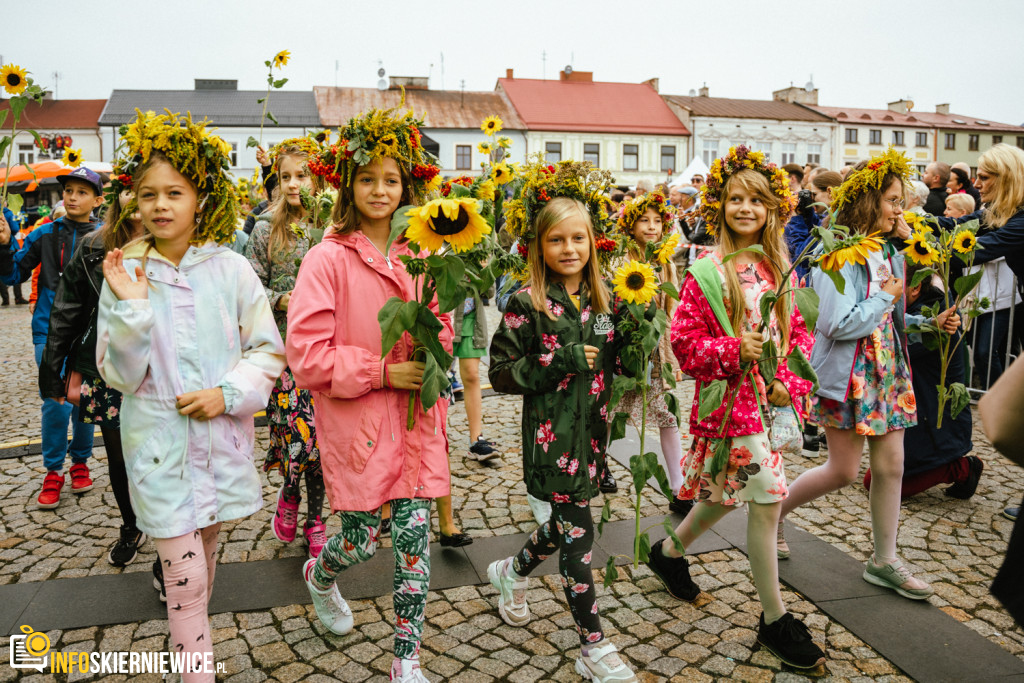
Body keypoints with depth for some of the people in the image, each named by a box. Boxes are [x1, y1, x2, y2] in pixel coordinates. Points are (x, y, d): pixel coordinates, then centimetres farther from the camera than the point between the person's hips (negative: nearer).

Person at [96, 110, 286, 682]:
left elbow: (268, 350, 0)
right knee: (184, 572, -2)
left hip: (221, 437, 2)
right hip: (159, 442, -1)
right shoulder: (125, 275, -4)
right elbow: (118, 373, -5)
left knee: (207, 554, 19)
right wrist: (130, 309, -19)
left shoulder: (231, 270, -5)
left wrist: (227, 394, -14)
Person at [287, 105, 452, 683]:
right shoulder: (329, 259, -8)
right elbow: (306, 354, -12)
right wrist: (382, 372, -16)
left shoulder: (420, 255, 6)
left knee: (415, 535, 3)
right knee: (363, 540, 8)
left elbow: (441, 329, 16)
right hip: (355, 418, -3)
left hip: (416, 416, 4)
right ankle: (319, 575, 46)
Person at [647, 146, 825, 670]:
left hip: (772, 397, 6)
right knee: (767, 501, -3)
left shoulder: (778, 268, 7)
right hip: (732, 400, -6)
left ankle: (669, 552, 45)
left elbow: (798, 332, 10)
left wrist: (790, 381, -4)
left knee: (727, 495, 18)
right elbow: (684, 343, -10)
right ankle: (774, 620, 14)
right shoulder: (706, 273, -9)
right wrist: (734, 351, -23)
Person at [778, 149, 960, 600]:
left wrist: (930, 323, 1)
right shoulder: (838, 254, -16)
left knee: (891, 466, 10)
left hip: (887, 371, 8)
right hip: (849, 373, -8)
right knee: (843, 471, 1)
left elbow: (891, 318, 16)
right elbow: (838, 324, -24)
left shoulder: (887, 251, 9)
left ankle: (884, 562, 24)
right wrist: (886, 298, -12)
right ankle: (775, 508, 26)